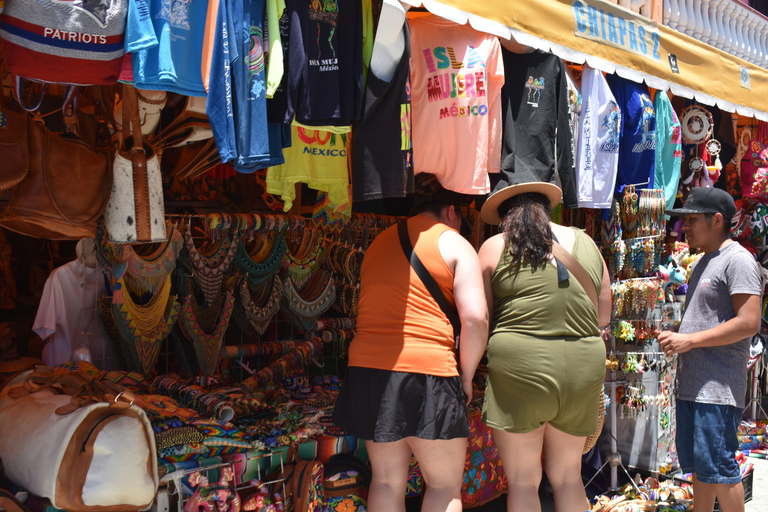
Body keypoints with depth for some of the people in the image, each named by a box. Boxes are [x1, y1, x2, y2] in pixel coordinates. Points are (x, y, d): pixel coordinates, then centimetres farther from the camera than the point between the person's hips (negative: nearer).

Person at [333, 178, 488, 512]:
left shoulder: (378, 243, 20)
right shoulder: (453, 243, 2)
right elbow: (475, 318, -10)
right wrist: (466, 377, 2)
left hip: (367, 370, 6)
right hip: (426, 373, -5)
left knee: (387, 481, 15)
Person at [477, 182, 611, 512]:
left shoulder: (495, 247, 1)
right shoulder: (587, 244, 13)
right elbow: (603, 321, 14)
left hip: (520, 365, -4)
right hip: (584, 365, 5)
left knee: (522, 481, 7)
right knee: (568, 477, 18)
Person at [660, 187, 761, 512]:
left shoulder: (737, 260, -11)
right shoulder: (702, 263, 18)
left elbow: (748, 323, -20)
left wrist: (689, 341, -17)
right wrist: (674, 335, 8)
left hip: (718, 386, -9)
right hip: (690, 384, 9)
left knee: (716, 467, -5)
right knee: (696, 465, 15)